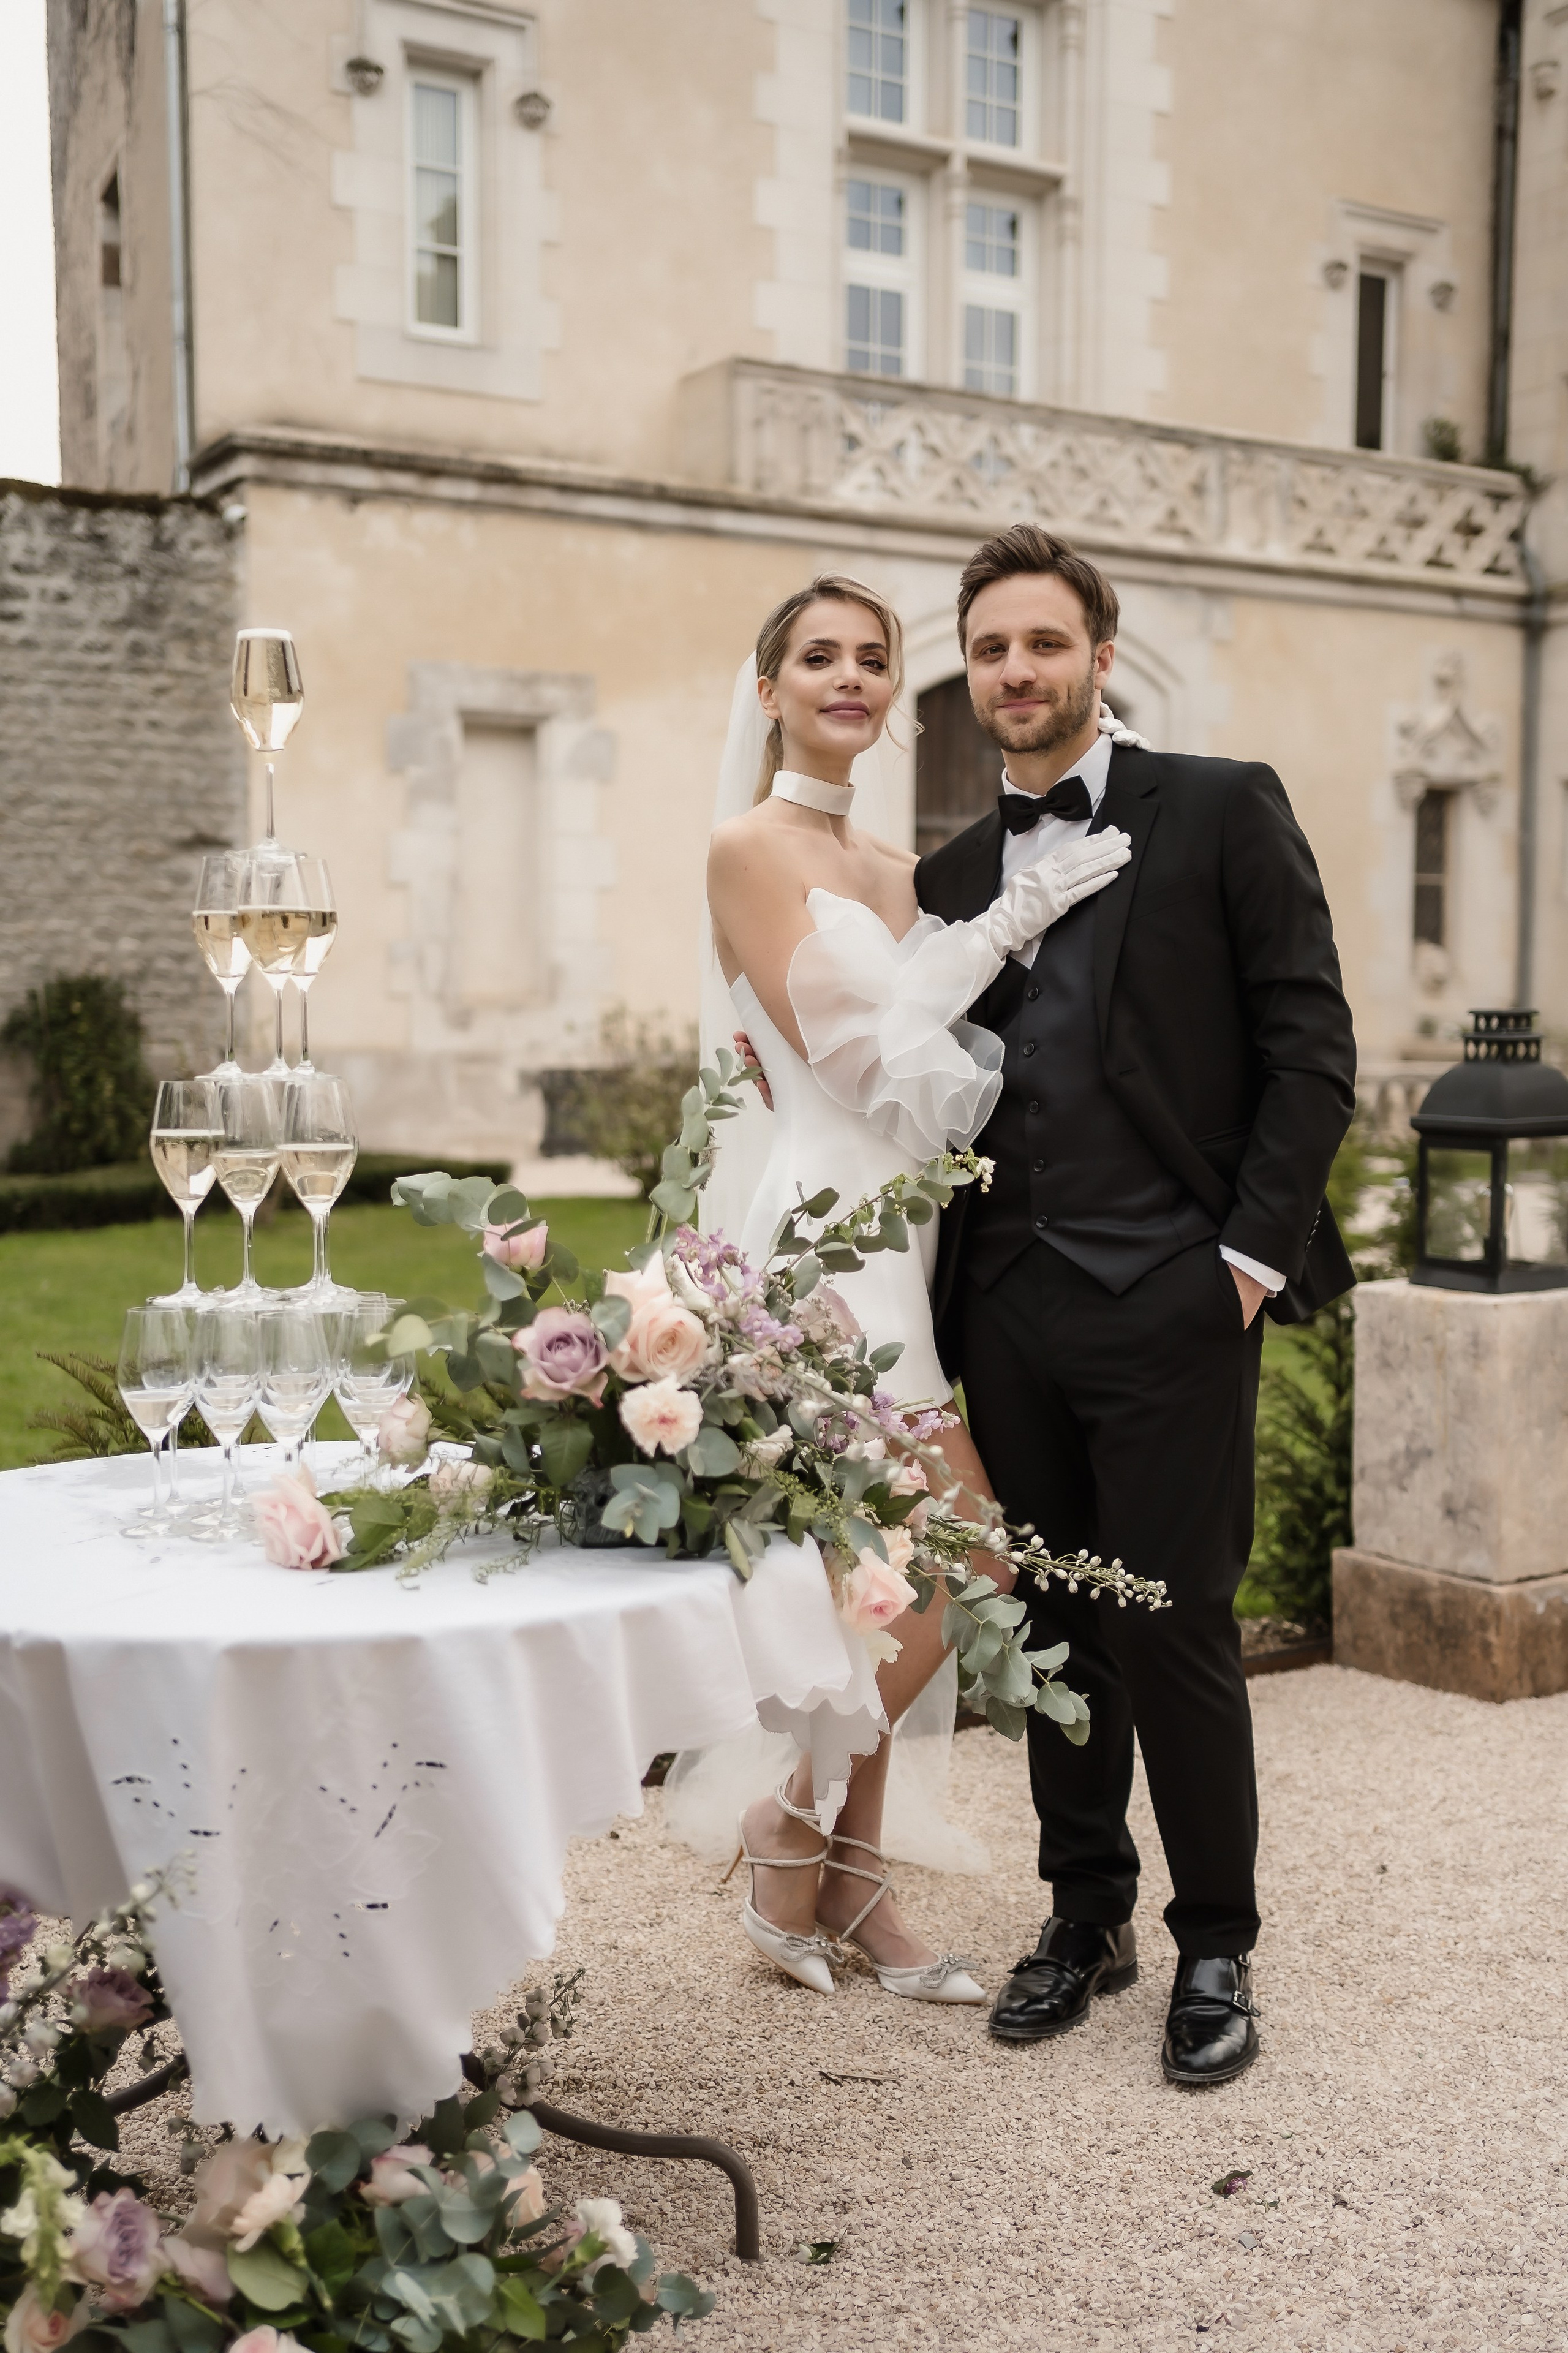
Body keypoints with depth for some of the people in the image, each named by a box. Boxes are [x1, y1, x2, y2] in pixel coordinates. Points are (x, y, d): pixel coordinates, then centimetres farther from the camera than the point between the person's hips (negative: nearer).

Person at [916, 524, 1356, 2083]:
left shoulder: (1224, 811, 3)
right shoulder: (953, 874, 16)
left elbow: (1311, 1048, -2)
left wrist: (1255, 1254, -9)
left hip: (1170, 1305, -4)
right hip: (1012, 1309, 5)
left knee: (1176, 1632, 0)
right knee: (1055, 1629, 11)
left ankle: (1215, 1950, 18)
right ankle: (1085, 1915, 28)